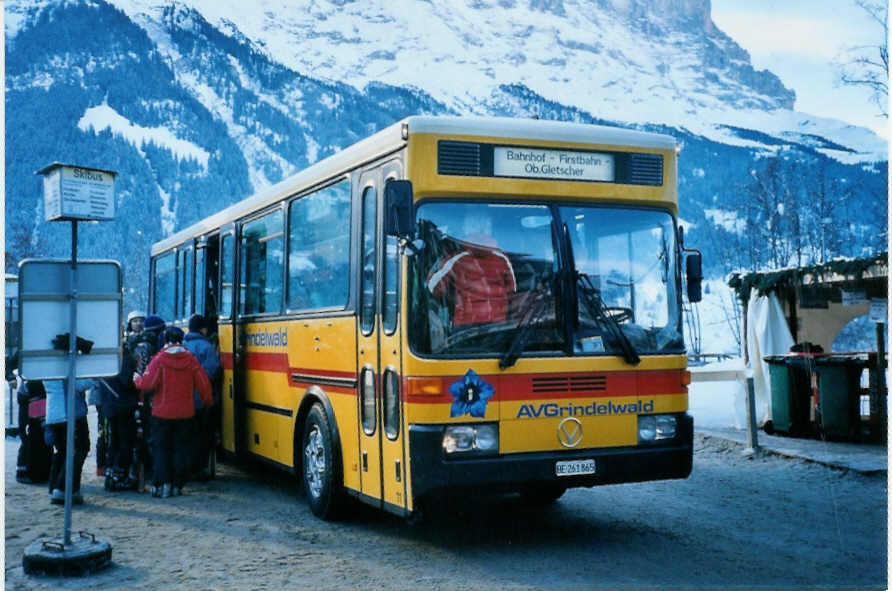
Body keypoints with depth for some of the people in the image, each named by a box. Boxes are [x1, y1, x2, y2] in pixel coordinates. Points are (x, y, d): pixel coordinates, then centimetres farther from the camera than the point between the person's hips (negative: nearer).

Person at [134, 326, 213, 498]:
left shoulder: (159, 358, -10)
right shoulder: (190, 359, 0)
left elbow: (148, 383, -16)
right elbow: (203, 384, 2)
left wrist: (137, 379, 6)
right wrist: (207, 401, 19)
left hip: (162, 413, -3)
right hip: (185, 413, 3)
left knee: (160, 448, 8)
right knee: (181, 448, 9)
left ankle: (163, 484, 1)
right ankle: (177, 485, 9)